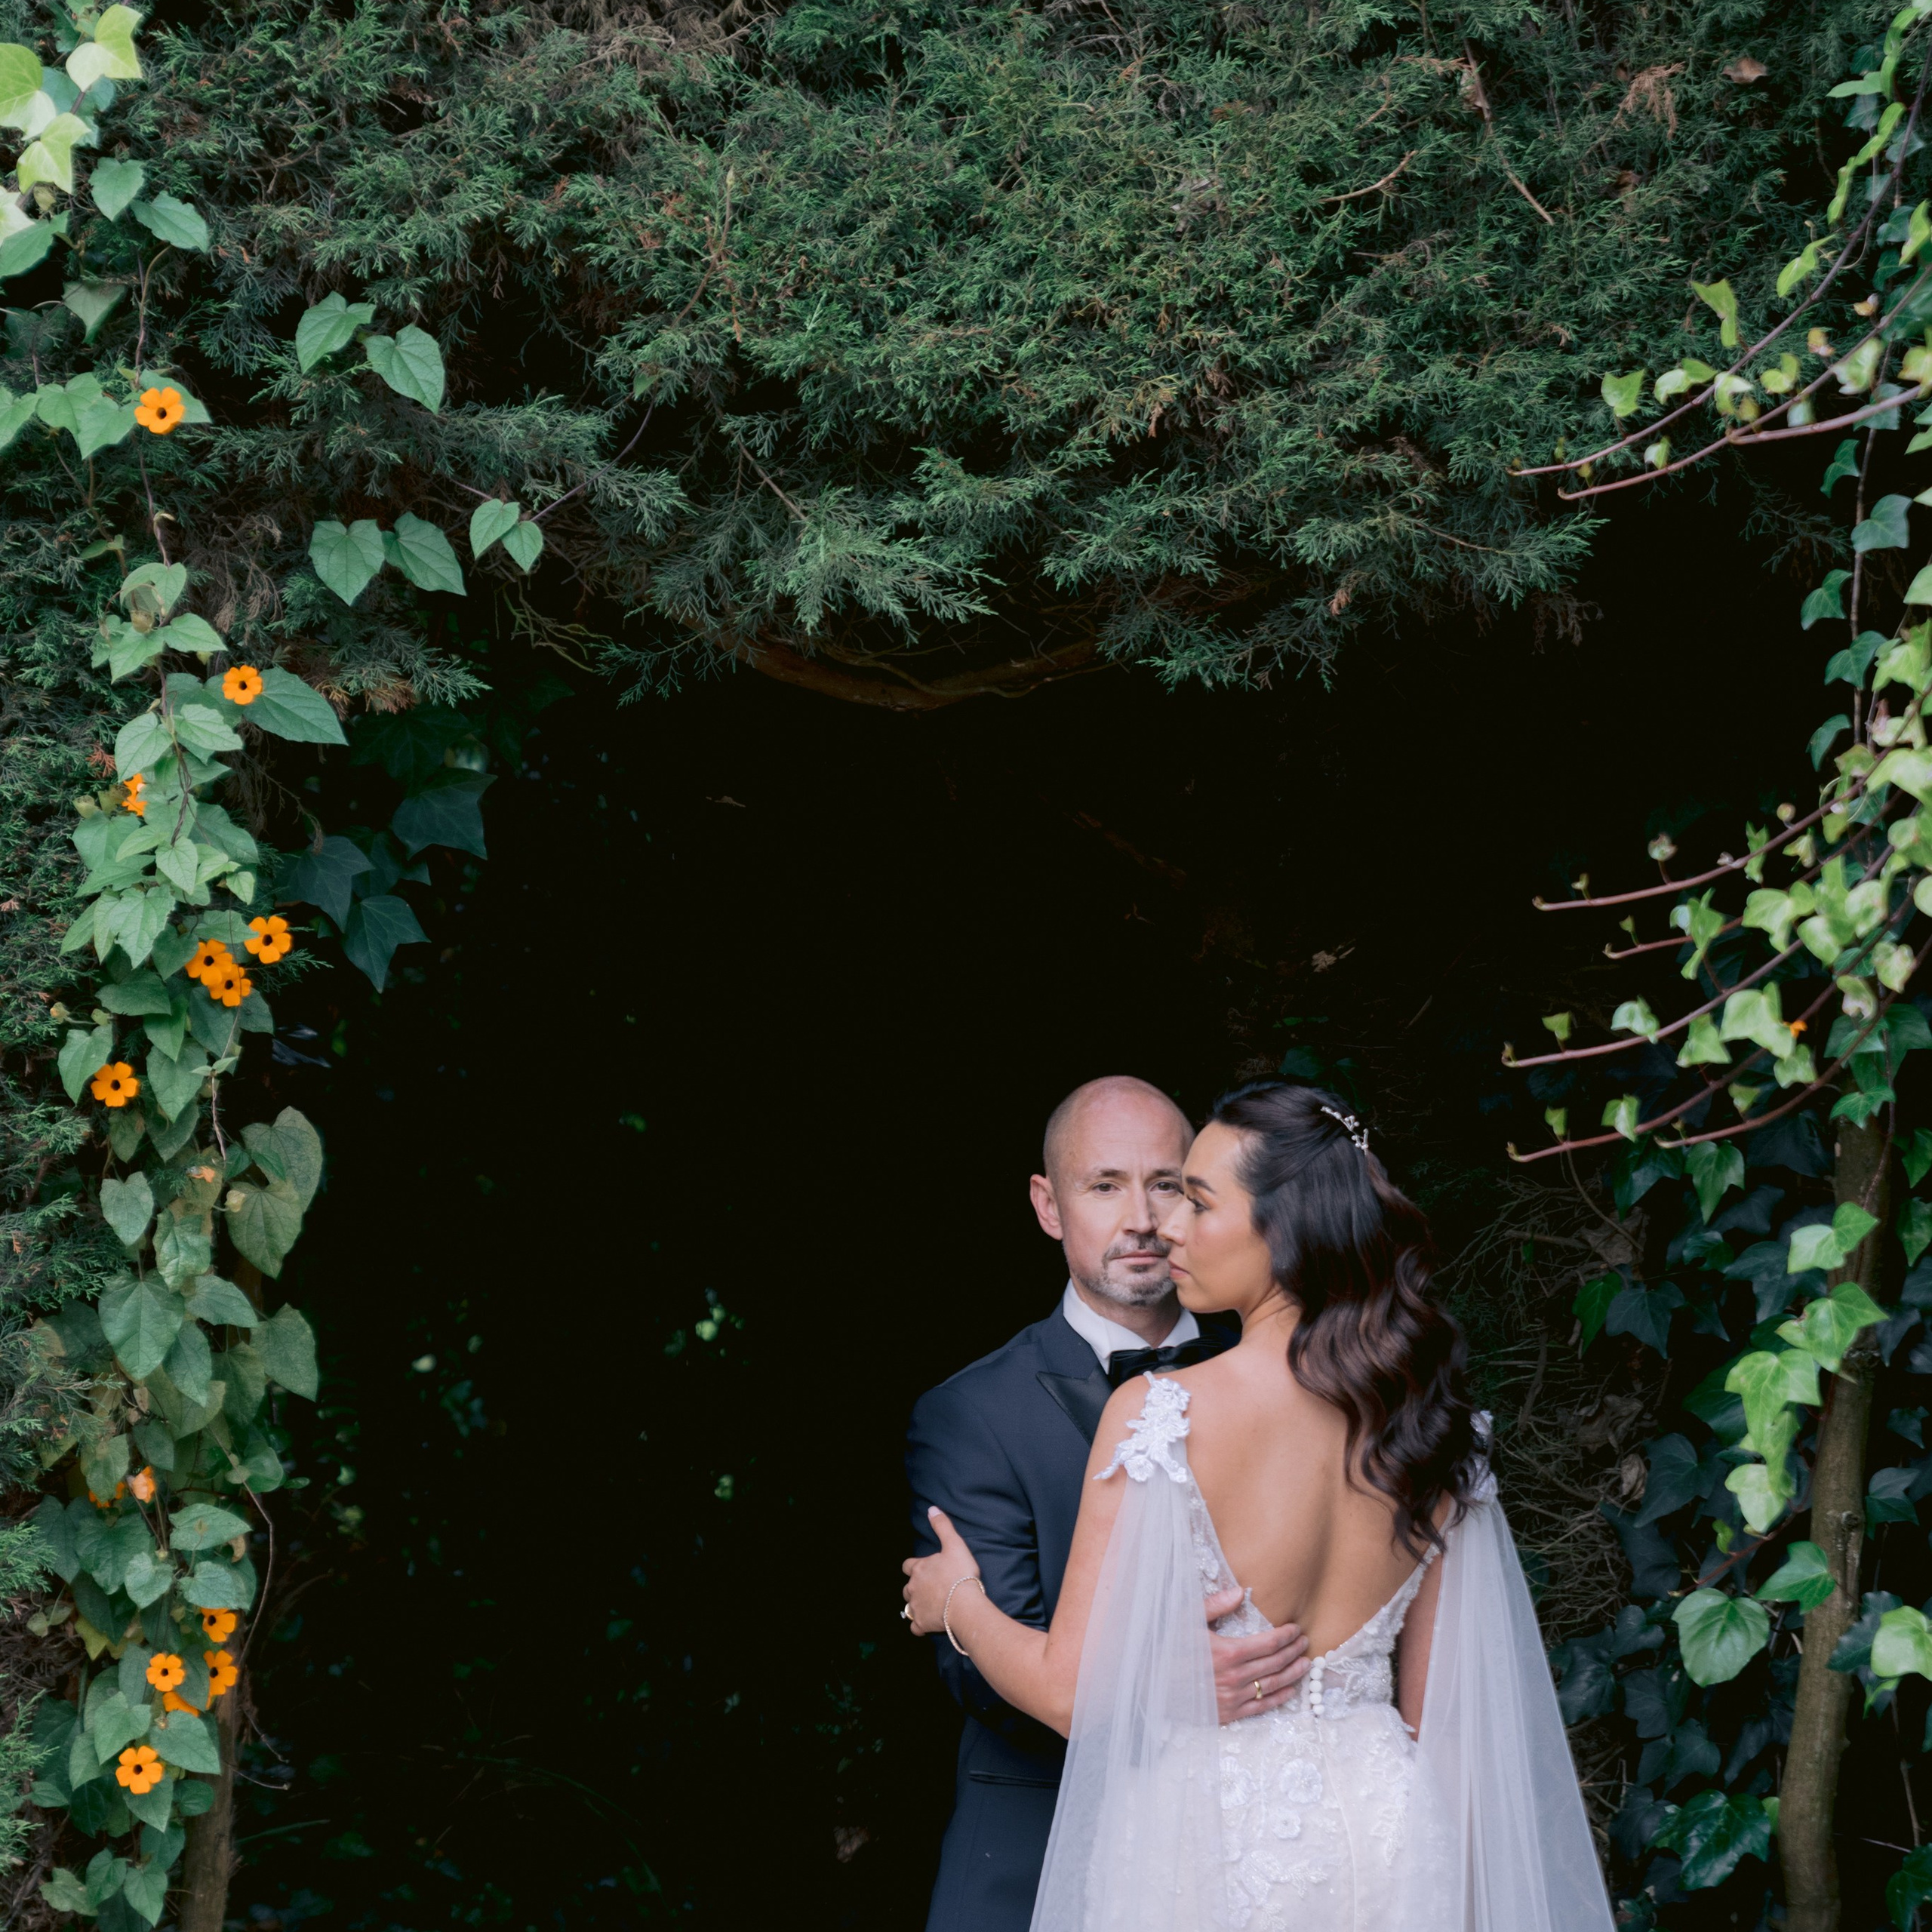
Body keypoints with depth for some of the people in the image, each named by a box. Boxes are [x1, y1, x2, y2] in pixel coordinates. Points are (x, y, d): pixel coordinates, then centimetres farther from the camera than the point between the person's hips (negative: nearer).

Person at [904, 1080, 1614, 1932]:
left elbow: (1071, 1692, -12)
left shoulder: (1157, 1415, -16)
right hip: (1390, 1845, 4)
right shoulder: (1424, 1419, -1)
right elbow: (1430, 1703, 6)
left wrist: (959, 1604, 6)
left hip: (1213, 1848, -4)